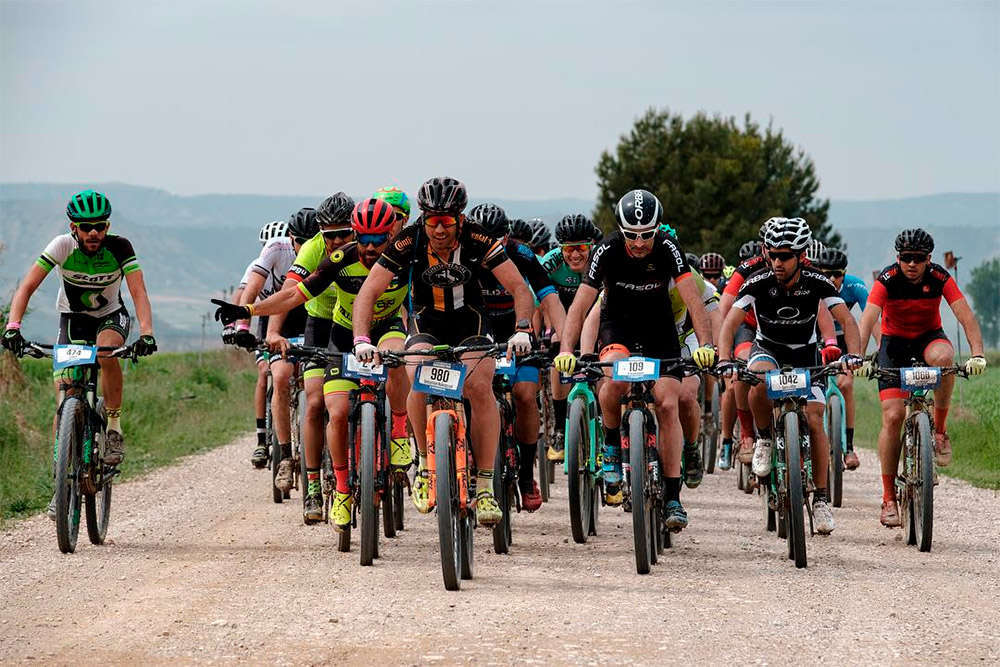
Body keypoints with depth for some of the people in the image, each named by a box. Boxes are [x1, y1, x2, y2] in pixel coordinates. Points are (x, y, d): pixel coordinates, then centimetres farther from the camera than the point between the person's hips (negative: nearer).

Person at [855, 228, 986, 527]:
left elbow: (966, 316, -26)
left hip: (929, 337, 1)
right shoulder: (887, 280, -21)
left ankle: (940, 429, -16)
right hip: (894, 343, -1)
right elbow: (868, 319, -33)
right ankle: (888, 499, -7)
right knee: (893, 416, -14)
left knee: (943, 356, -38)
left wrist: (977, 354, -42)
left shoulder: (939, 278, -18)